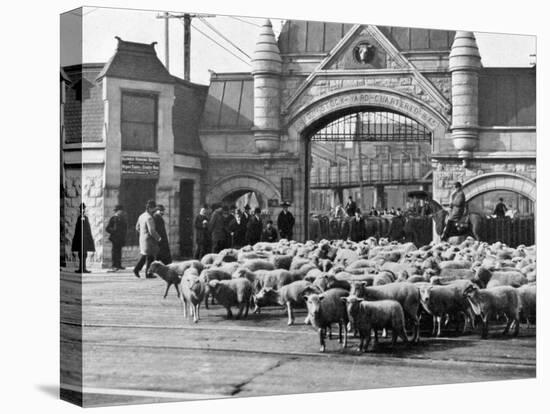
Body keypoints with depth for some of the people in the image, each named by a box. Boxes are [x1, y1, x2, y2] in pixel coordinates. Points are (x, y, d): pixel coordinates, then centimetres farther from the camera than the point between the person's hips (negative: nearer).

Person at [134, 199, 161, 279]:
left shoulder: (141, 216, 9)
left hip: (142, 239, 9)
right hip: (149, 240, -9)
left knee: (144, 256, 17)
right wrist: (158, 238, -12)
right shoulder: (149, 218, -20)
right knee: (150, 257, 1)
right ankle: (148, 273, 5)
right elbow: (152, 231, -25)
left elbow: (137, 228, 18)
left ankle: (136, 269, 8)